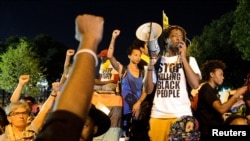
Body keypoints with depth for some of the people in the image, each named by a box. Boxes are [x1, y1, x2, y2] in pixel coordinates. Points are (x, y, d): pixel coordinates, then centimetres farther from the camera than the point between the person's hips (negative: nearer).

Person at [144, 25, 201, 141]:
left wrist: (183, 57, -7)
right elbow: (148, 90, 6)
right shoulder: (157, 61, 12)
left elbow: (195, 84, -9)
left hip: (181, 115, -1)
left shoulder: (189, 60, 8)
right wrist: (151, 64, -4)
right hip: (158, 115, 1)